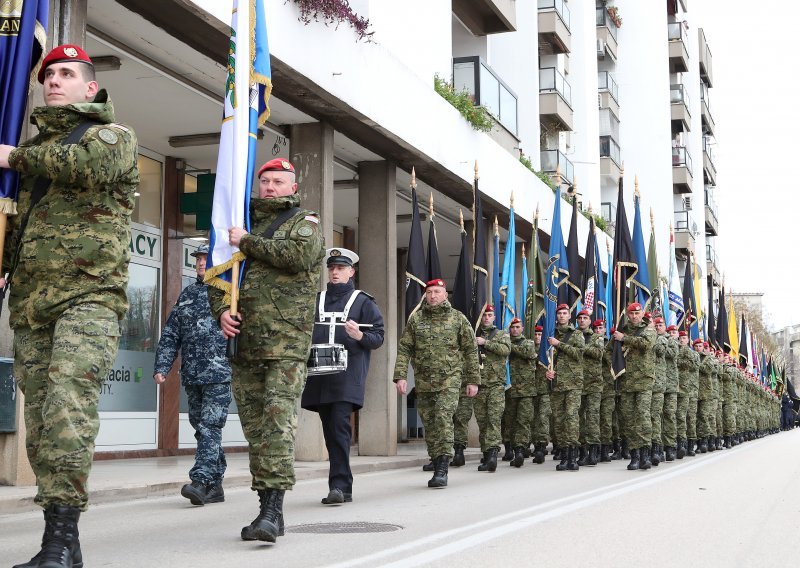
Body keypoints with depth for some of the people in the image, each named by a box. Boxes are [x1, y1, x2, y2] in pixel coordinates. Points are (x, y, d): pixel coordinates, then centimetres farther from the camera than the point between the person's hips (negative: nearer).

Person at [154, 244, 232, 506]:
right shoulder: (187, 295, 18)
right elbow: (170, 335, 16)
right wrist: (161, 367, 7)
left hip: (219, 373, -6)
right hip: (191, 375, 6)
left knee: (210, 426, -13)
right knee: (201, 428, 8)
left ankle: (200, 481, -19)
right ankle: (215, 486, 15)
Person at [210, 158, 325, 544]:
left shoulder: (304, 221, 7)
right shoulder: (246, 222, 23)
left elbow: (299, 254, -16)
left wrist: (247, 243, -6)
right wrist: (221, 310, 1)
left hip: (286, 342, -6)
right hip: (244, 342, 6)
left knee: (278, 421, -15)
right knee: (254, 427, 6)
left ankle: (273, 509, -18)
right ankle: (267, 509, 13)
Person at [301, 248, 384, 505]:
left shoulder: (363, 301, 7)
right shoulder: (316, 300, 19)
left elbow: (378, 337, 3)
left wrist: (359, 335, -16)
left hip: (348, 375, -5)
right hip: (320, 376, 5)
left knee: (339, 426, -16)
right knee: (329, 429, 6)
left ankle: (339, 484, -16)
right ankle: (343, 488, 15)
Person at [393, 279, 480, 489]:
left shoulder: (458, 318, 4)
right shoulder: (415, 319, 8)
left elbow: (470, 351, 7)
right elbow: (404, 349, 5)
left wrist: (473, 380, 4)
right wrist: (400, 376, -6)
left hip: (449, 379, -3)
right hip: (423, 382, 3)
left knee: (444, 419, -17)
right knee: (429, 425, 6)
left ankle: (442, 470, -17)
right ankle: (437, 469, 16)